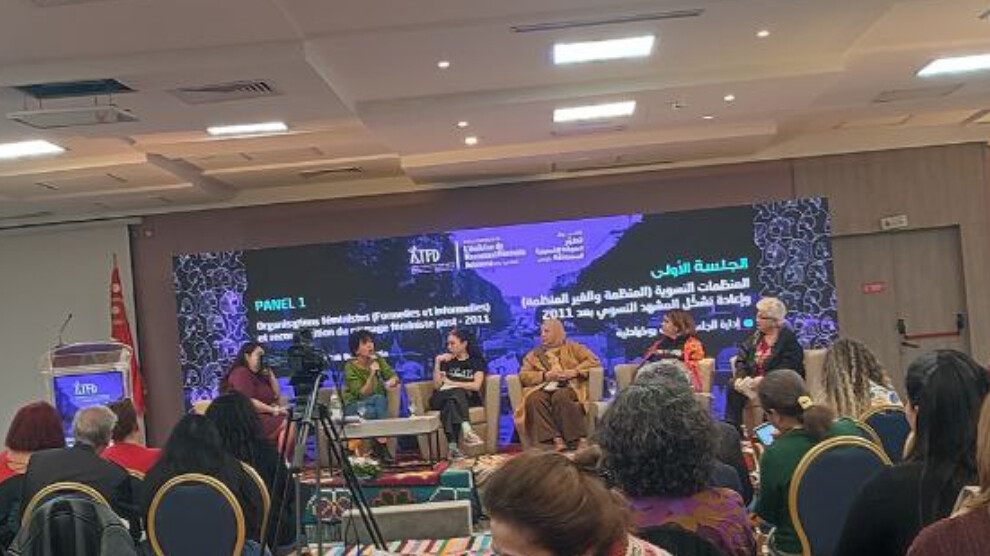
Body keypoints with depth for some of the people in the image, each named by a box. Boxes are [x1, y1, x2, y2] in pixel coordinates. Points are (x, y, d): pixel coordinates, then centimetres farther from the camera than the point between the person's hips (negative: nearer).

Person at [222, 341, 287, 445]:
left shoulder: (258, 375, 20)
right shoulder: (241, 374, -7)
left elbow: (276, 396, 21)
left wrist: (270, 374, 14)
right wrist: (273, 410, -16)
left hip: (261, 417, 10)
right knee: (287, 424, -26)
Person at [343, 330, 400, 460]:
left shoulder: (377, 360, 0)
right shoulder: (350, 367, -12)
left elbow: (394, 376, -3)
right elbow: (362, 394, -18)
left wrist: (392, 381, -27)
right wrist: (372, 374, -30)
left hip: (377, 403, 4)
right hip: (354, 406, -3)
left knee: (380, 398, -33)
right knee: (372, 411, -37)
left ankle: (380, 445, -32)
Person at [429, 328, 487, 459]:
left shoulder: (476, 361, 11)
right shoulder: (447, 361, 18)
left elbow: (476, 386, -5)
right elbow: (437, 385, 5)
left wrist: (451, 383, -4)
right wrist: (437, 362, -2)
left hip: (468, 399, -1)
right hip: (441, 398, 1)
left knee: (450, 404, -36)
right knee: (457, 393, -34)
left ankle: (452, 446, -51)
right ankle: (466, 429, -53)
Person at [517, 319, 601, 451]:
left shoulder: (571, 347, 21)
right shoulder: (533, 355, 26)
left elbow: (594, 360, 7)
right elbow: (523, 376, 10)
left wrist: (574, 372, -9)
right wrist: (546, 375, -6)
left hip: (569, 387, -2)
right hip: (543, 389, 2)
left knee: (560, 397, -37)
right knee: (534, 399, -32)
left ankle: (580, 439, -36)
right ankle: (556, 439, -41)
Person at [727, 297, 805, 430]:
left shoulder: (789, 338, -3)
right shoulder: (756, 336, 16)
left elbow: (788, 367, -14)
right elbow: (742, 359, 9)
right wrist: (740, 378, -12)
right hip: (753, 380, 5)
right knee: (733, 385, -22)